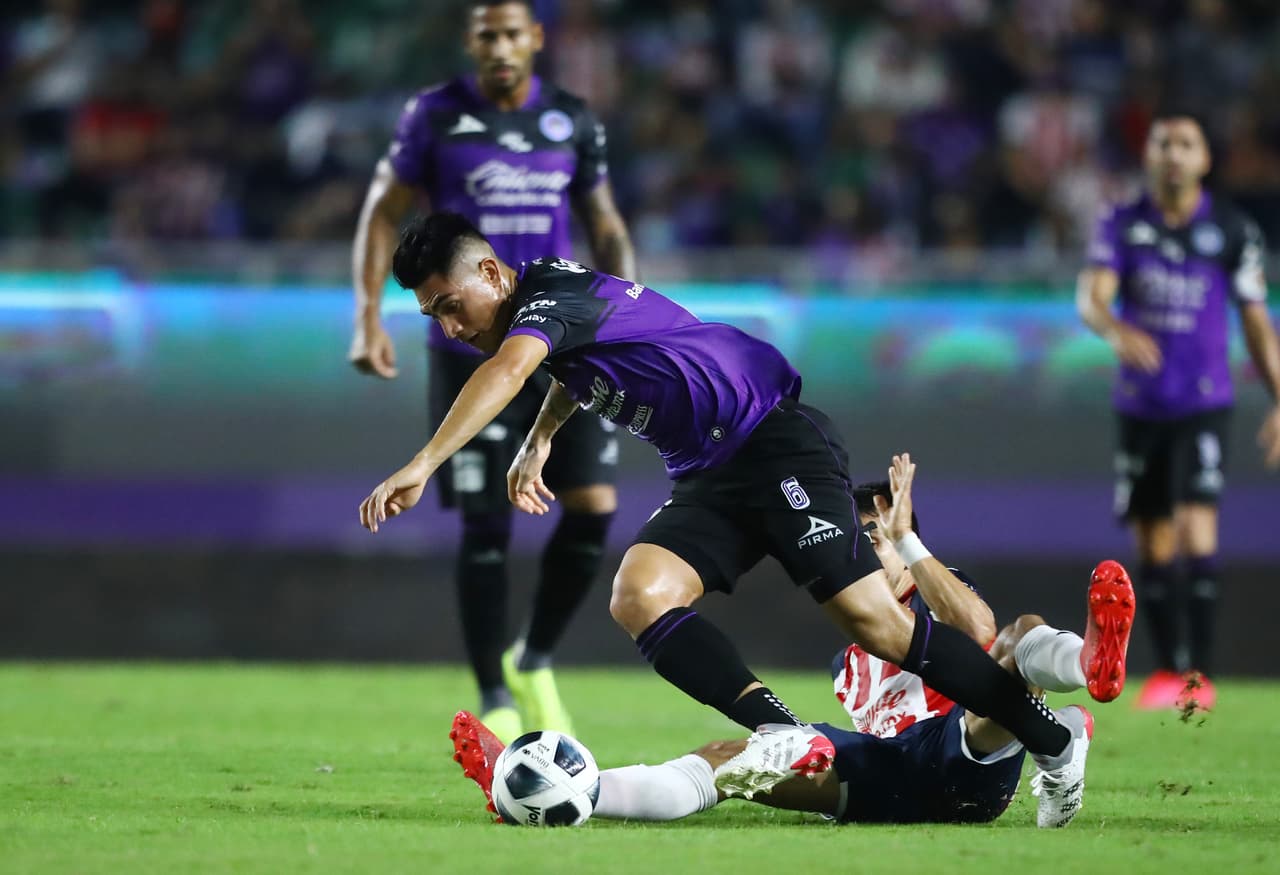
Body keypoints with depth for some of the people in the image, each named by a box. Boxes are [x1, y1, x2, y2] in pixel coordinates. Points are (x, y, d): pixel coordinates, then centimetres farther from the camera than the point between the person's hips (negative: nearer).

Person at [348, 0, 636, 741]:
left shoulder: (573, 122, 5)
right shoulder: (435, 116, -1)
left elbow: (606, 228, 13)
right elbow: (385, 212, 6)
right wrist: (369, 317, -4)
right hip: (471, 351, -2)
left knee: (595, 507, -9)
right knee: (487, 527, -5)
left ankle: (535, 662, 13)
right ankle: (495, 702, 7)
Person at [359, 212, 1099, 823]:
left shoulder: (549, 295, -15)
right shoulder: (541, 312, 14)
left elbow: (508, 372, -38)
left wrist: (423, 466, -45)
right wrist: (539, 440, 21)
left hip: (777, 441, -9)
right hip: (709, 477, 9)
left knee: (870, 618, -18)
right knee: (639, 597, -17)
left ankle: (1052, 737, -5)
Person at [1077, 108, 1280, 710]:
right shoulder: (1121, 225, 0)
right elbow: (1091, 294, -15)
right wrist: (1116, 331, -38)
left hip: (1203, 404, -3)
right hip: (1139, 405, 3)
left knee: (1196, 530, -17)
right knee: (1152, 544, 8)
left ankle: (1199, 675, -16)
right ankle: (1168, 669, 20)